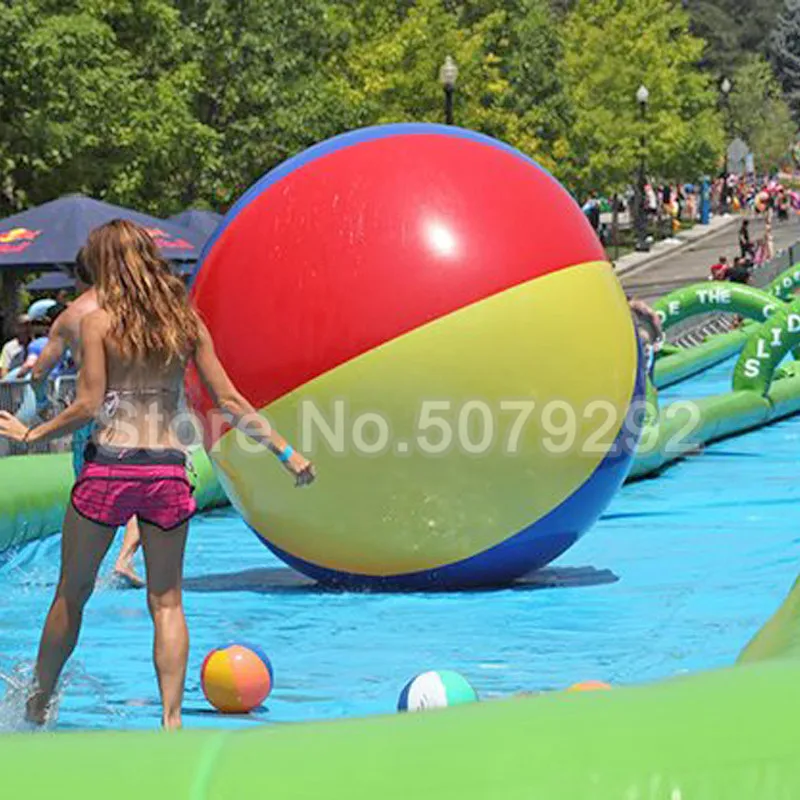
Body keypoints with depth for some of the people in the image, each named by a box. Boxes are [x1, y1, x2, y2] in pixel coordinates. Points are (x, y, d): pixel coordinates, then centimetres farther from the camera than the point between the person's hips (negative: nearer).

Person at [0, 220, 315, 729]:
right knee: (167, 602, 8)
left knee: (72, 592, 13)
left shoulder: (99, 323, -4)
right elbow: (228, 402, 3)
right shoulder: (187, 323, 6)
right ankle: (172, 718, -2)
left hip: (109, 467, -2)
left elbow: (90, 406, -9)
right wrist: (286, 451, 9)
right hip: (167, 471, 2)